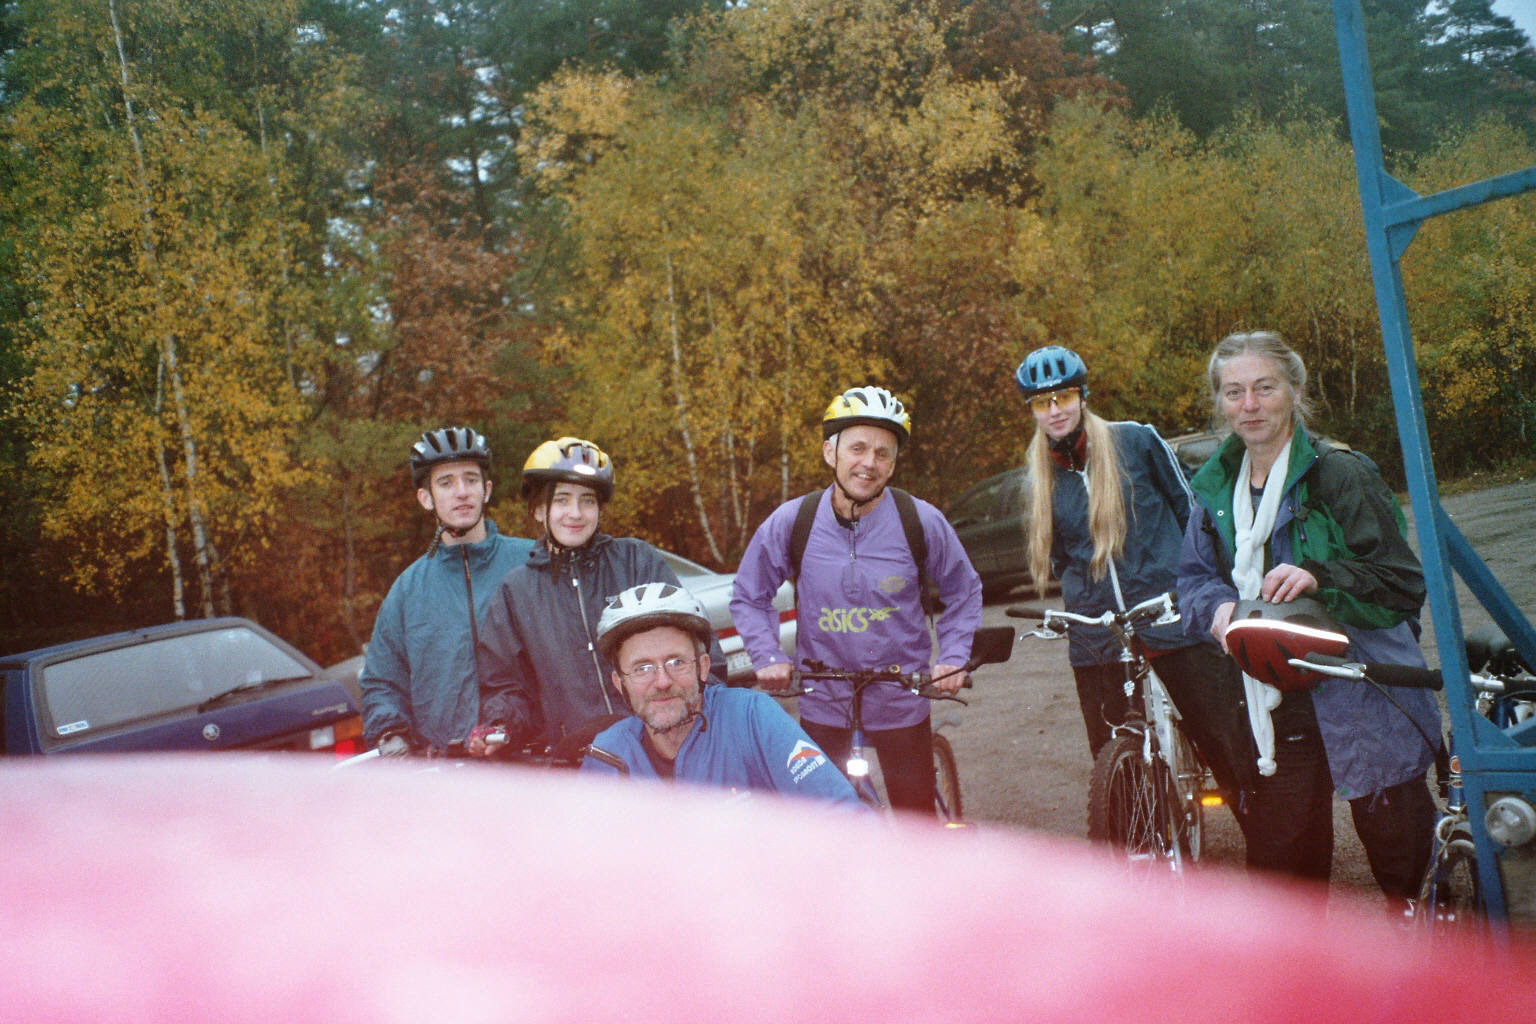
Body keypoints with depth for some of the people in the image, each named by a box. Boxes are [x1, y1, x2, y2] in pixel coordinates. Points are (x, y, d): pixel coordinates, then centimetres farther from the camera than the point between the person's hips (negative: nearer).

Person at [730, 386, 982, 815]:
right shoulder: (790, 522, -9)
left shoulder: (922, 522, -10)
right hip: (822, 705, 1)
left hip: (901, 704, -1)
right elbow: (748, 597, 5)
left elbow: (964, 593, 6)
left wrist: (953, 658, -6)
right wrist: (768, 657, -7)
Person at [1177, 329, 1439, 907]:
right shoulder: (1216, 490, 9)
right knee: (1279, 857, 11)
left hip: (1361, 702, -4)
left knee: (1406, 868, 4)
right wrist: (1218, 607, -10)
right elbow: (1193, 576, 13)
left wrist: (1320, 577, -29)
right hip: (1273, 706, 5)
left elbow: (1404, 586, -12)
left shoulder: (1342, 476, -8)